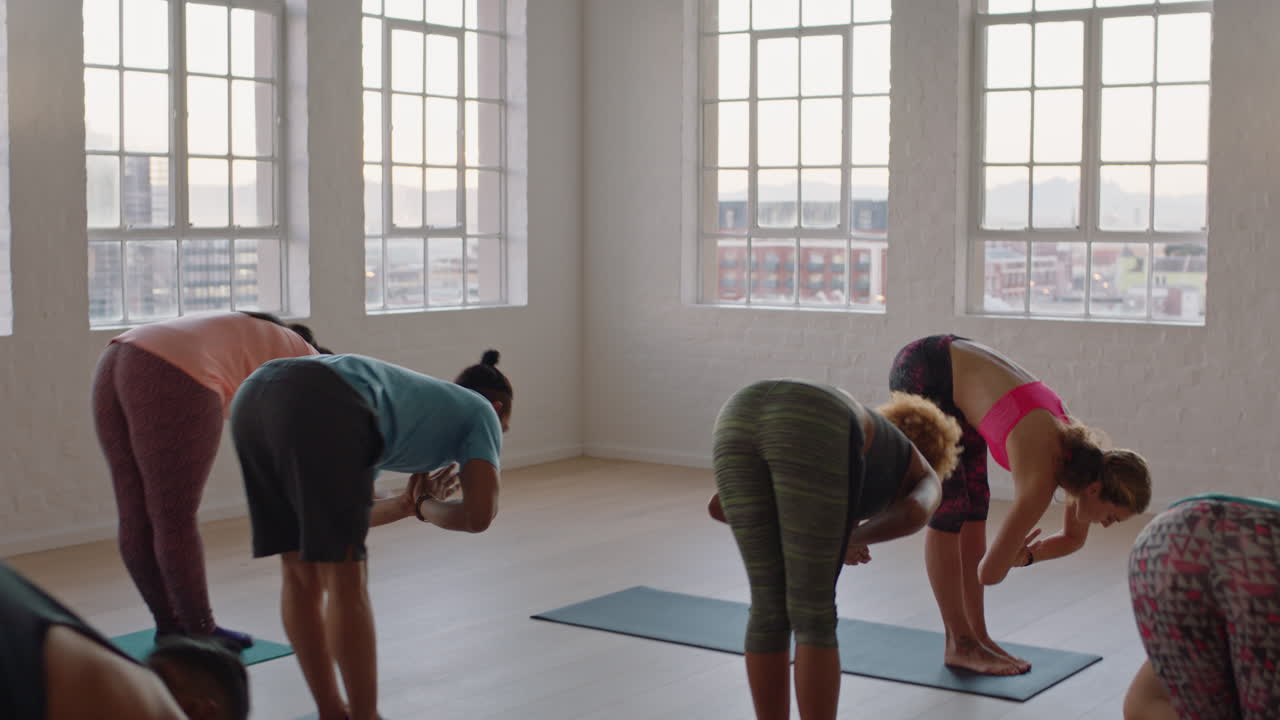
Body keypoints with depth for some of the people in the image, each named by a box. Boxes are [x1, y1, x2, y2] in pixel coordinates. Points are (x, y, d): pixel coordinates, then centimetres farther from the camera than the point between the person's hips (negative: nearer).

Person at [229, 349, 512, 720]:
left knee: (300, 572, 19)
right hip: (321, 410, -8)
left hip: (255, 397, 8)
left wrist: (409, 503, 47)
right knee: (345, 581, 4)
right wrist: (428, 507, 29)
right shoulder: (480, 411, 26)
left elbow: (329, 521, 43)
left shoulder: (410, 405, 44)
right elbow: (479, 517, 10)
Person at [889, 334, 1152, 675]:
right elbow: (989, 573, -24)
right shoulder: (1041, 480, -28)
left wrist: (1017, 556, 0)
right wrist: (1020, 554, -2)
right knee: (951, 508, -6)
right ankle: (959, 645, 4)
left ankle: (977, 635, 13)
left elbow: (1073, 538, 12)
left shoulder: (1085, 455, -6)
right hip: (920, 373, -8)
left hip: (961, 365, 8)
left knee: (975, 503, 7)